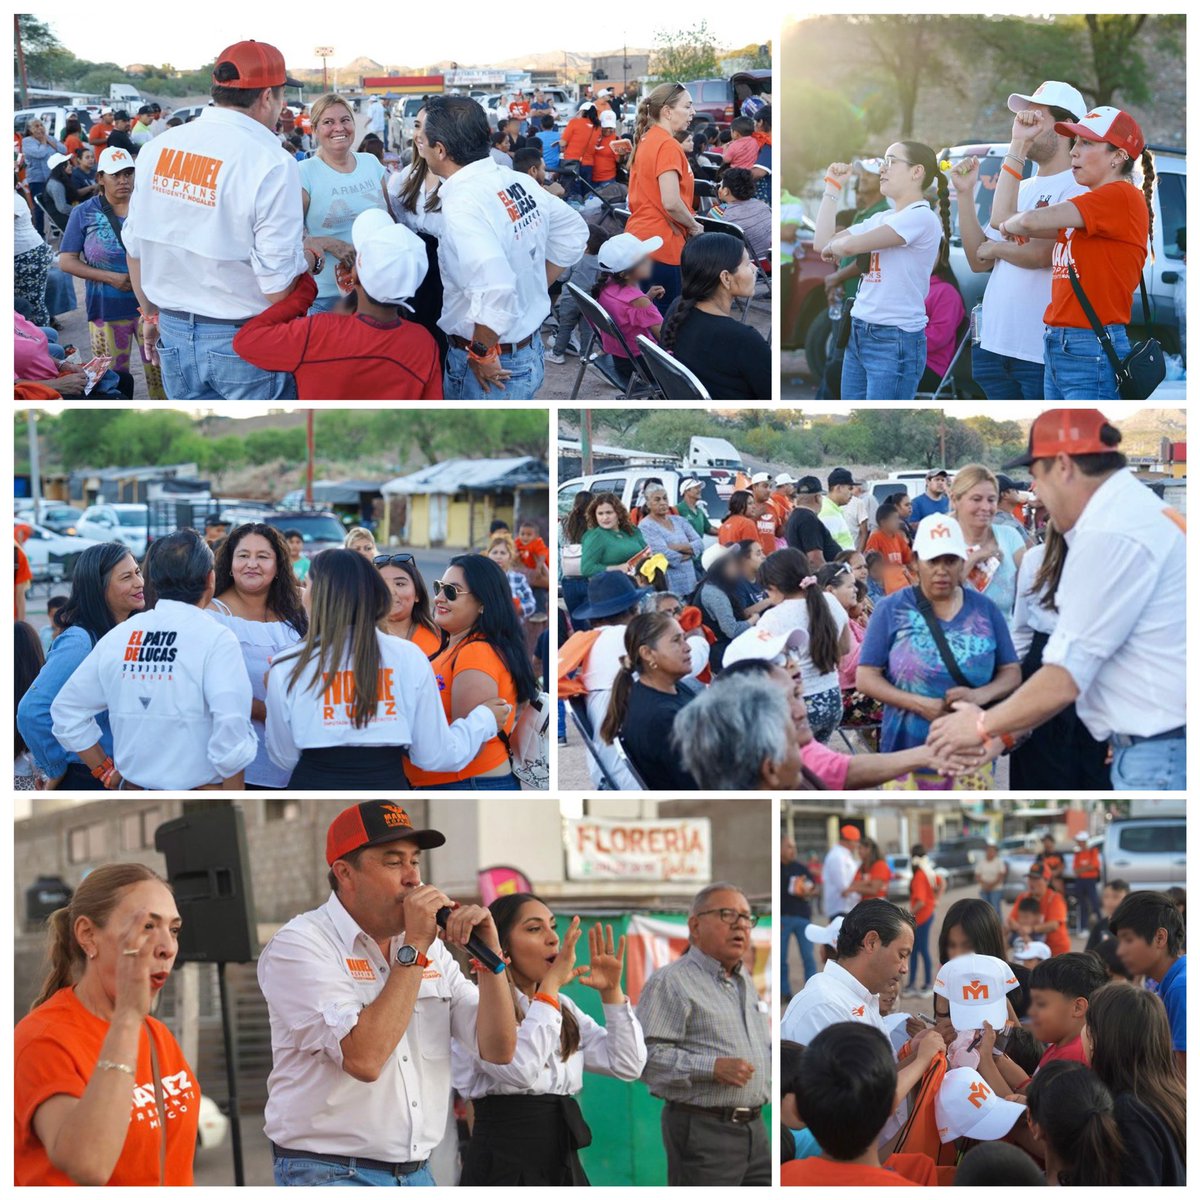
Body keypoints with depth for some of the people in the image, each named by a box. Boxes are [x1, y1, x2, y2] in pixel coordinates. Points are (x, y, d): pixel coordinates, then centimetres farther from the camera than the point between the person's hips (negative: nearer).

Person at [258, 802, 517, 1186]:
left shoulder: (432, 948, 9)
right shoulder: (298, 945, -10)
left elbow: (498, 1050, 4)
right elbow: (363, 1058, -23)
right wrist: (414, 949, -18)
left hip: (416, 1172, 6)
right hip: (331, 1173, -6)